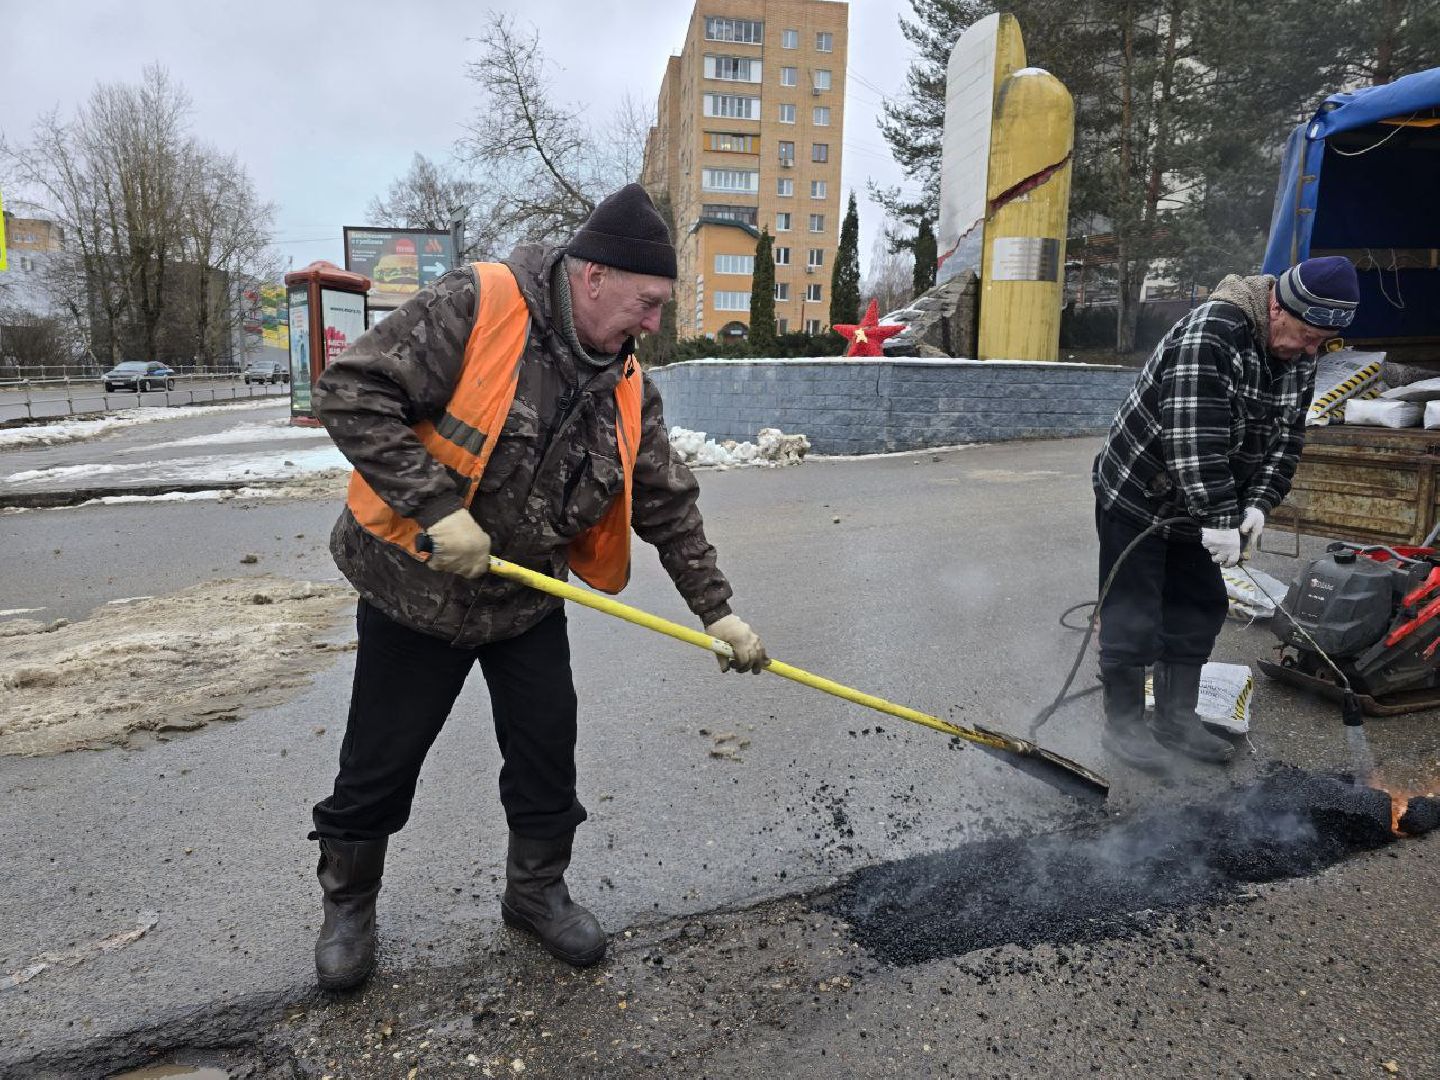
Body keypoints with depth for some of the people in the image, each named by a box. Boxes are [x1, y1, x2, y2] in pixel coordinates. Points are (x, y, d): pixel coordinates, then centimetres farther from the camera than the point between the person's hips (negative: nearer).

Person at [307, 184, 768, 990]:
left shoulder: (628, 386, -3)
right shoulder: (474, 307, -20)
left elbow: (669, 505, 2)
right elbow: (352, 393, -22)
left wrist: (717, 609, -1)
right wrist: (437, 507, -29)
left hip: (528, 599, 5)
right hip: (414, 588, -4)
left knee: (548, 752, 9)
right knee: (380, 763, 9)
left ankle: (537, 889, 33)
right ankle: (349, 902, 35)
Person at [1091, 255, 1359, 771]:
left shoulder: (1299, 359, 1)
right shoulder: (1210, 333, -27)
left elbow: (1285, 439, 4)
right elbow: (1194, 438, -34)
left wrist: (1258, 504, -11)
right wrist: (1219, 520, -33)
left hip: (1191, 509, 9)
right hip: (1135, 496, -9)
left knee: (1199, 608, 14)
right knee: (1133, 616, -2)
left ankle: (1176, 719, 27)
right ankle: (1123, 725, 13)